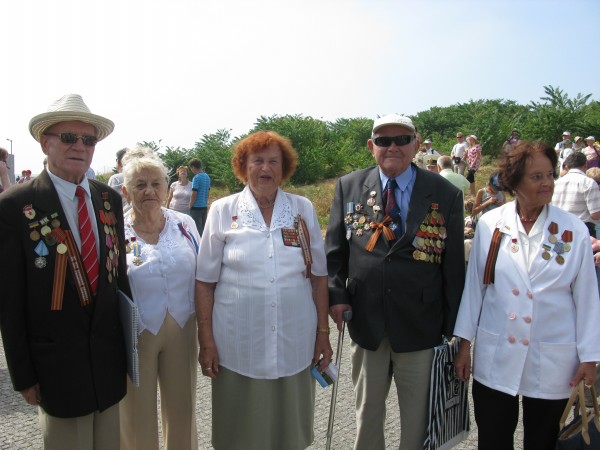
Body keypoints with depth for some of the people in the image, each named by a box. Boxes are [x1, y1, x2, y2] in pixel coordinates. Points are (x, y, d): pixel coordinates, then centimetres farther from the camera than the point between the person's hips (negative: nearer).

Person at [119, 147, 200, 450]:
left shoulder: (184, 224, -1)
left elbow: (200, 276, 8)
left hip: (182, 331, 2)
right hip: (135, 335, -2)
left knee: (182, 409, 17)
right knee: (137, 416, 14)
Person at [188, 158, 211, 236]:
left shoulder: (196, 178, -14)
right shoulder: (207, 177, 10)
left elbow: (194, 194, -16)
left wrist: (190, 206, -5)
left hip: (196, 207, -8)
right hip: (204, 206, 8)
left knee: (197, 229, -2)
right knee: (203, 228, 13)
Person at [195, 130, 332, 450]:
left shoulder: (303, 209, 3)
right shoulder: (223, 211, -1)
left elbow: (318, 275, 6)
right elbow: (205, 282, 0)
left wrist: (323, 332, 5)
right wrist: (206, 341, -3)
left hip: (295, 345, 2)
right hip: (238, 347, -1)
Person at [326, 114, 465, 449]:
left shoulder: (446, 195, -5)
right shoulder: (349, 187, 1)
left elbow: (454, 265, -3)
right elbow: (335, 248, 4)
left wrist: (453, 327, -1)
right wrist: (336, 294, -7)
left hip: (421, 326, -1)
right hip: (366, 321, 2)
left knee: (419, 419, 16)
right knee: (367, 412, 21)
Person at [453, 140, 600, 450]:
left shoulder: (574, 230, -5)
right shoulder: (490, 224, -4)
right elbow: (474, 286, 1)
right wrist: (465, 343, 3)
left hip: (552, 362, 0)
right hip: (495, 357, 1)